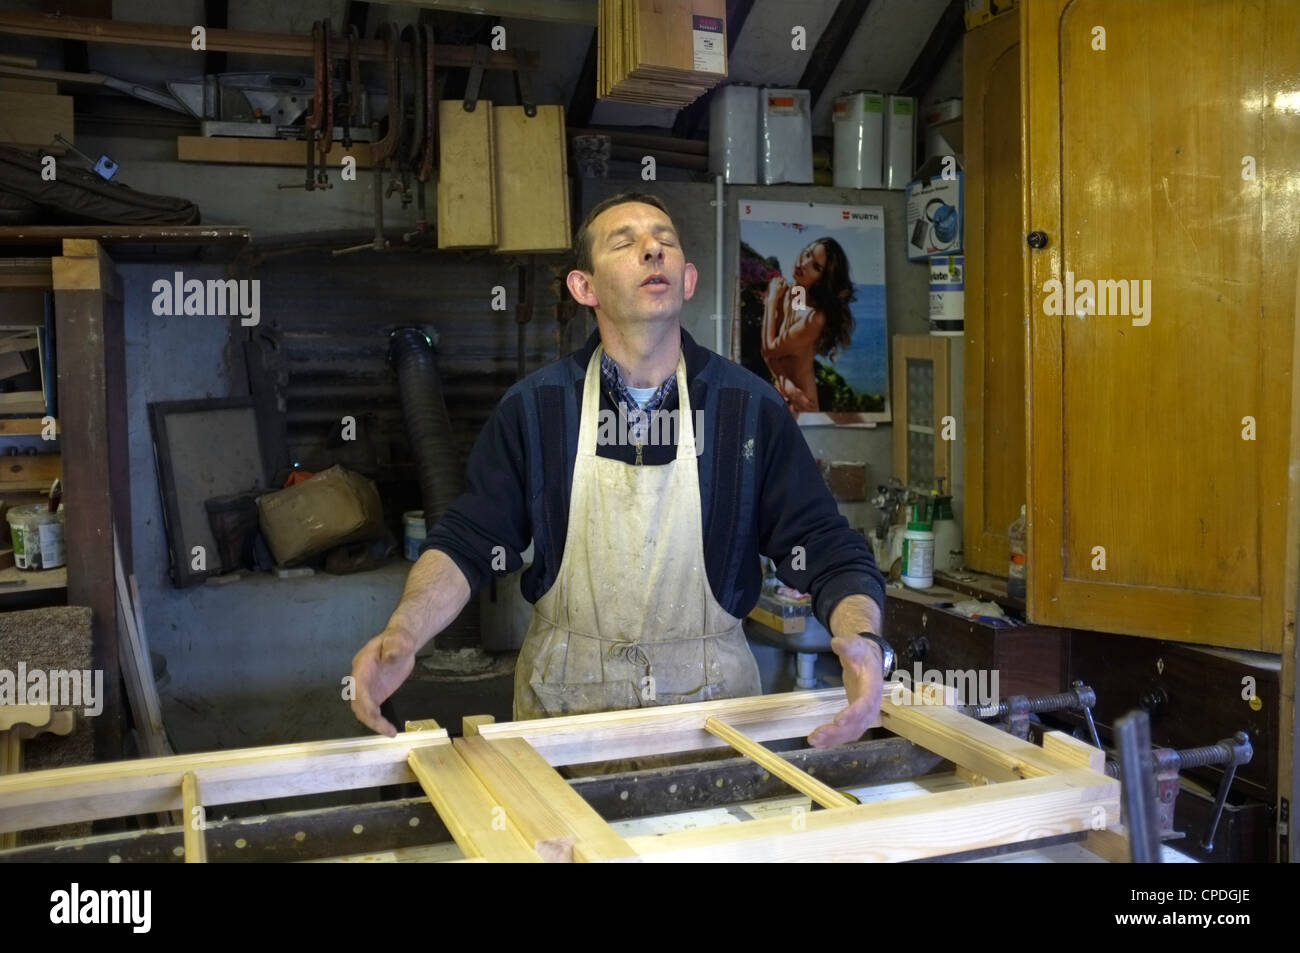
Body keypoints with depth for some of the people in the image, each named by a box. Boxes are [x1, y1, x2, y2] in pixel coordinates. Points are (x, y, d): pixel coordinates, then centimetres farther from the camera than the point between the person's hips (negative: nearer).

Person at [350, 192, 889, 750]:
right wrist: (404, 632, -22)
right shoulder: (533, 408, -2)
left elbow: (829, 552, -5)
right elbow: (468, 542, -3)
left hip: (711, 697, 0)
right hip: (565, 702, 0)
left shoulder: (752, 408, -4)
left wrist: (863, 640, -26)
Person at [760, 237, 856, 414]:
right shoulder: (784, 292, -4)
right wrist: (786, 384, -21)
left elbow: (770, 349, -18)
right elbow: (767, 353, -4)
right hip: (778, 392, 7)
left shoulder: (815, 317, -25)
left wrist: (772, 299, -11)